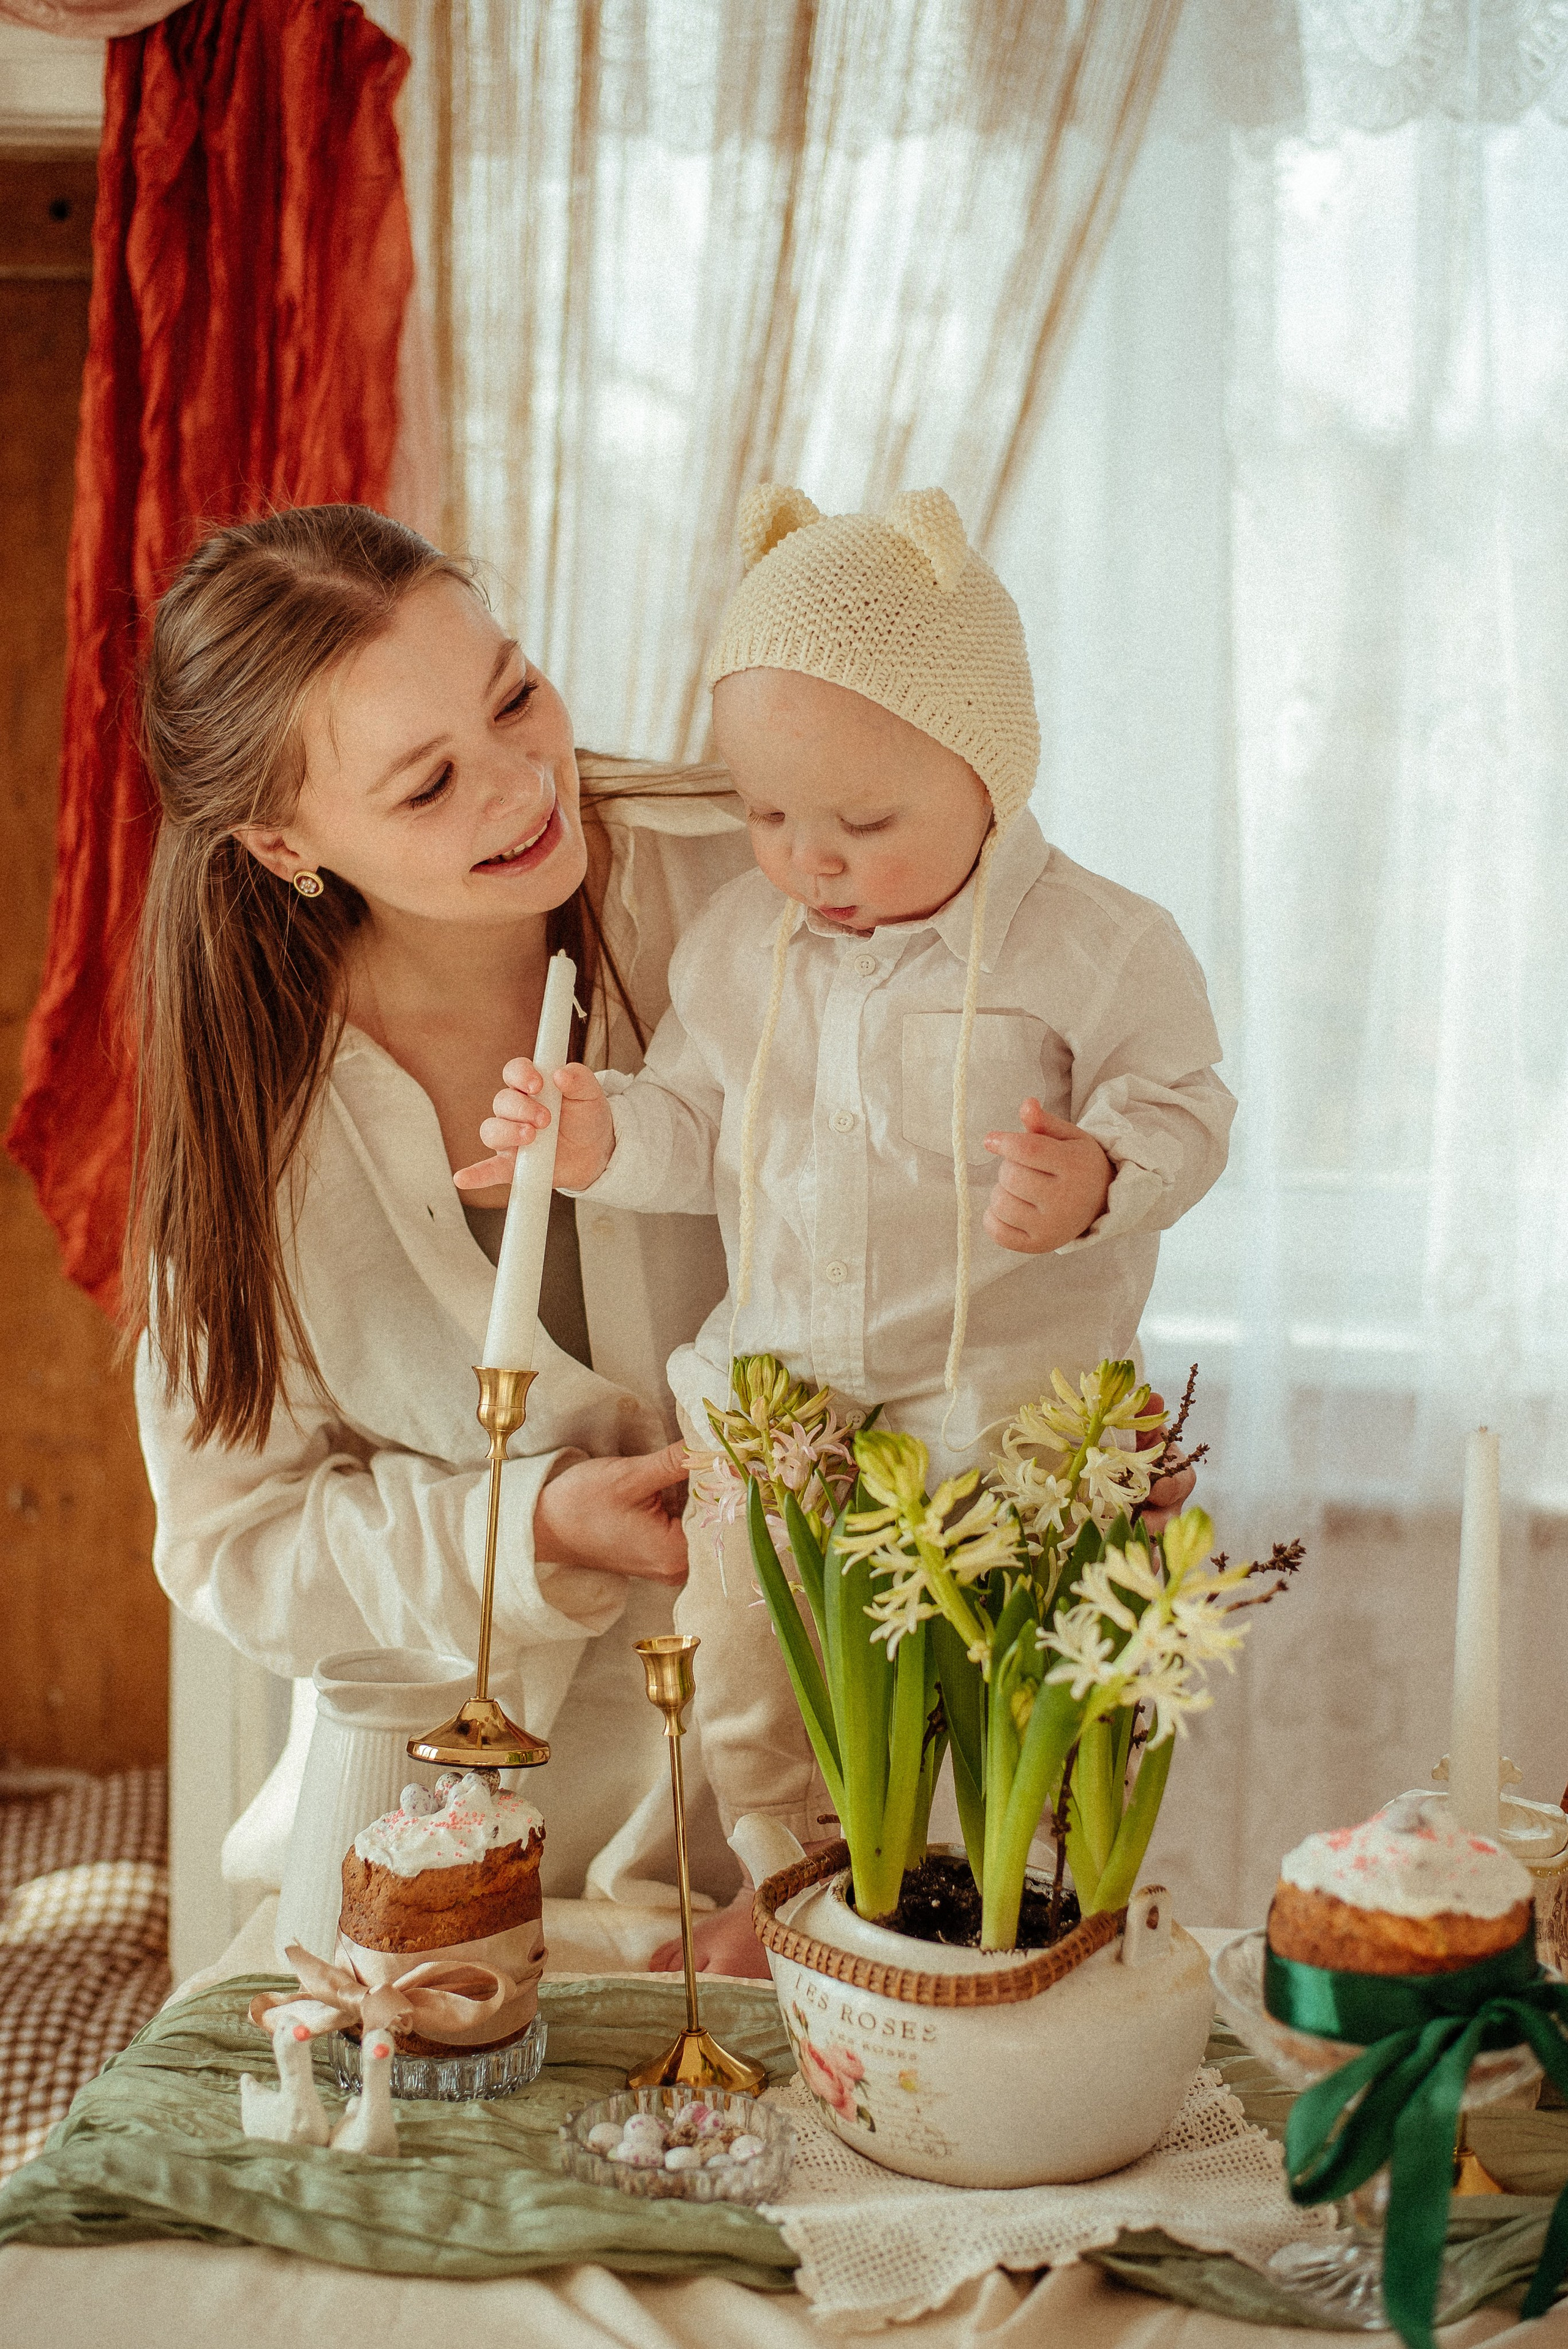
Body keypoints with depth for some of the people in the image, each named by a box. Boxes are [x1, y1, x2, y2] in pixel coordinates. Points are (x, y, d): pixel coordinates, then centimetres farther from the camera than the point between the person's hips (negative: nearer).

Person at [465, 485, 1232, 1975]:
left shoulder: (1097, 948, -11)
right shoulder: (738, 944, 3)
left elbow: (1180, 1114, -7)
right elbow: (697, 1129, 11)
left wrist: (1096, 1180, -29)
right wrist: (603, 1138, -10)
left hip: (1009, 1416, -4)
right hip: (772, 1396, 5)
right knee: (748, 1698, 12)